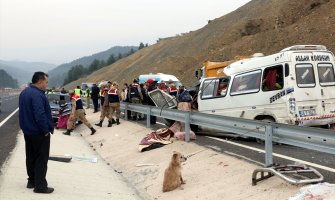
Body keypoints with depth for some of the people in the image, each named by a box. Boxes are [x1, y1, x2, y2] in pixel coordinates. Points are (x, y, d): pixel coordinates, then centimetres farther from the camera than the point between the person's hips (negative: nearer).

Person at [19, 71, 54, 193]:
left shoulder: (24, 93, 10)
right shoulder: (37, 95, -24)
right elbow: (40, 115, -30)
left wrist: (25, 126, 18)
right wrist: (46, 130, -19)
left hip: (28, 131, 10)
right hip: (39, 133, -10)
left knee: (31, 157, 17)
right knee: (41, 159, -3)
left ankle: (32, 181, 26)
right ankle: (40, 186, 0)